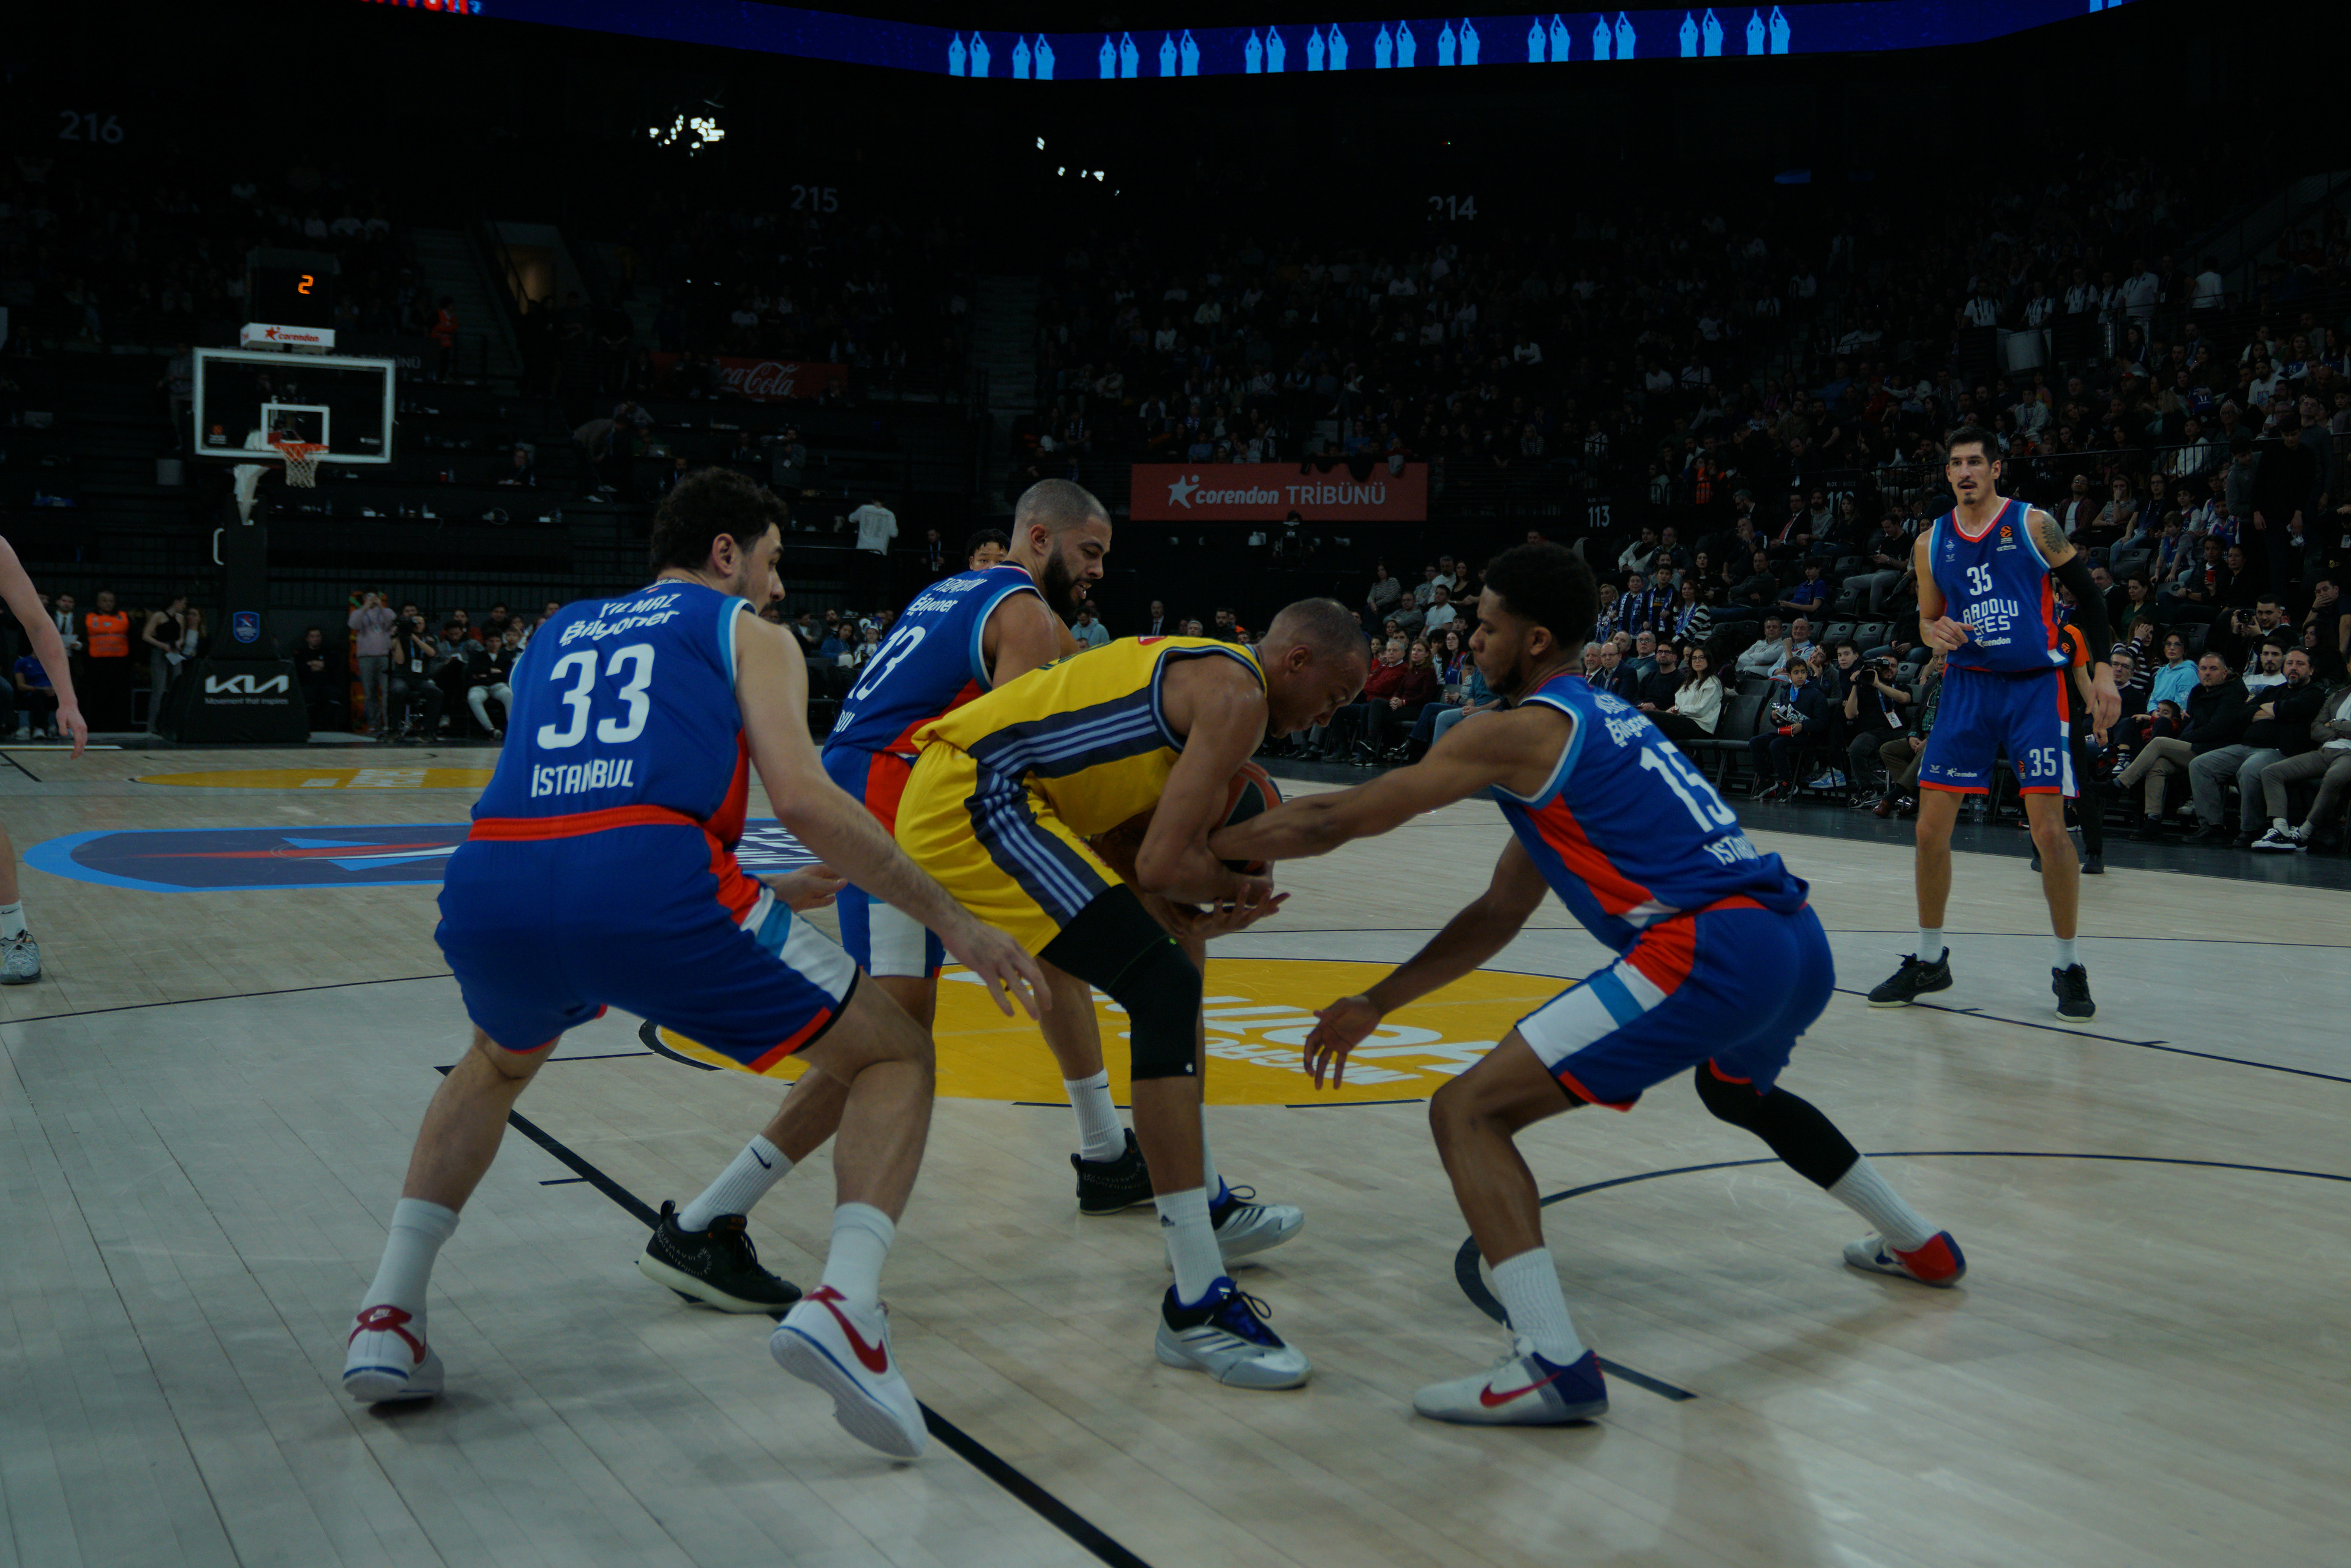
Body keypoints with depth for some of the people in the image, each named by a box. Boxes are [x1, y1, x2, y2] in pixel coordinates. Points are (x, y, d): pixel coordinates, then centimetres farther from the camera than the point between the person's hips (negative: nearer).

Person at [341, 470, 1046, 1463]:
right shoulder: (743, 631, 19)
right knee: (895, 1057, 12)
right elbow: (801, 797, 2)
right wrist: (950, 921, 8)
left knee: (497, 1064, 40)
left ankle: (387, 1318, 29)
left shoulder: (559, 634, 35)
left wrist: (763, 895, 46)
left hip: (489, 889, 5)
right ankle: (845, 1302, -11)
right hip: (646, 888, -5)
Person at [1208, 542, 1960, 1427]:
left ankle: (1554, 1368, -20)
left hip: (1713, 951, -10)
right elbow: (1498, 916, 27)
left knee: (1469, 1111, -8)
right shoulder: (1600, 723, 26)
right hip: (1800, 944, 10)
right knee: (1737, 1090, 42)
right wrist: (1374, 1006, 26)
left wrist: (1199, 847, 10)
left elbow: (1334, 824, -3)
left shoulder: (1523, 730, -1)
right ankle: (1917, 1245, 56)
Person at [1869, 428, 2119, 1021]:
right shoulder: (1932, 543, 7)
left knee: (2049, 830, -9)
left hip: (2034, 688, -4)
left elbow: (2087, 594, 0)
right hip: (1968, 687, 4)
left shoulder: (2034, 525, -4)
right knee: (1931, 827, 0)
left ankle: (2068, 968, 5)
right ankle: (1930, 960, 16)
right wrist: (1934, 631, -8)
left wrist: (2103, 671, -7)